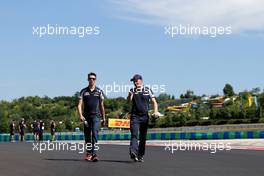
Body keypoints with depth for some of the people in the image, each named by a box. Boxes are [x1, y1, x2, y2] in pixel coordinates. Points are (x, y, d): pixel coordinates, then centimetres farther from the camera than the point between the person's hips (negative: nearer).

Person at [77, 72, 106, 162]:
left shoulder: (99, 91, 7)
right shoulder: (83, 91, 7)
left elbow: (101, 105, 13)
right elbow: (80, 105, 1)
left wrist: (104, 117, 14)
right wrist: (80, 115, -14)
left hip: (96, 116, -2)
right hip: (86, 116, 2)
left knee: (95, 134, -15)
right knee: (87, 135, 8)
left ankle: (94, 154, -22)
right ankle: (88, 153, 23)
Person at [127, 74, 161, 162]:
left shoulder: (147, 90, 8)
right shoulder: (132, 90, 8)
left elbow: (154, 102, 7)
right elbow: (129, 100, -8)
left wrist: (155, 111, -9)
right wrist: (130, 95, -30)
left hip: (144, 116, 1)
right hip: (135, 116, -1)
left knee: (143, 137, 6)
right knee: (134, 134, -17)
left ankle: (140, 156, 13)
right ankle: (133, 152, -30)